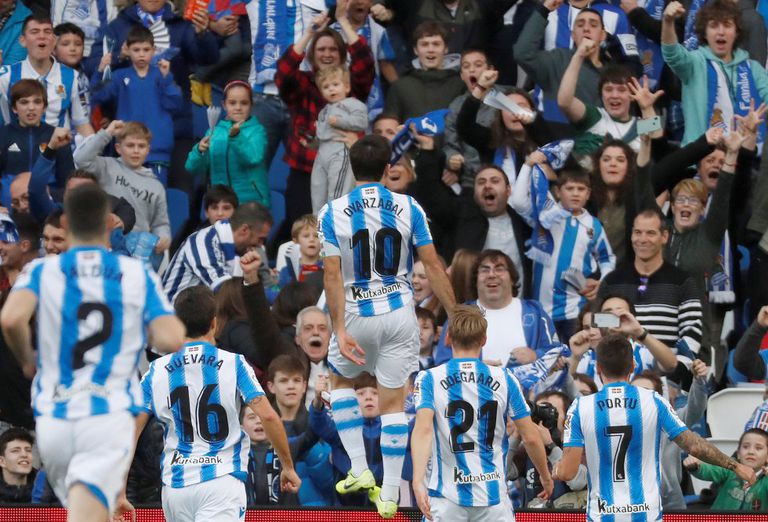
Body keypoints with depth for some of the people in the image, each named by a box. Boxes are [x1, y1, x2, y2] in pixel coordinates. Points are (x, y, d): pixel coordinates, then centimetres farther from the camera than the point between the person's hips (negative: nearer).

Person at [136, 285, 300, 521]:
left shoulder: (157, 371, 6)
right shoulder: (232, 364, -1)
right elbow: (268, 416, -9)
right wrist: (288, 466, 3)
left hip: (174, 484, 3)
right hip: (222, 481, -3)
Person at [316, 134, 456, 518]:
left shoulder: (332, 213, -7)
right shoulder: (408, 208, -3)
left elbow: (332, 276, -12)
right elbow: (432, 265, -5)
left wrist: (340, 332, -13)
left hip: (357, 314, -1)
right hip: (399, 314, 1)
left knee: (340, 381, 25)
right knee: (392, 402, 7)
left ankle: (359, 470, 14)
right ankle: (389, 495, 5)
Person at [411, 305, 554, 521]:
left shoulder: (430, 379, -3)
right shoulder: (504, 379, 1)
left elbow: (423, 430, -19)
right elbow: (530, 437, 2)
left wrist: (418, 482, -28)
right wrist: (545, 476, 19)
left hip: (447, 497, -1)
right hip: (493, 494, 1)